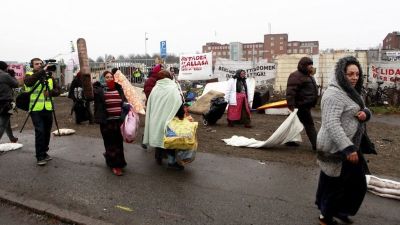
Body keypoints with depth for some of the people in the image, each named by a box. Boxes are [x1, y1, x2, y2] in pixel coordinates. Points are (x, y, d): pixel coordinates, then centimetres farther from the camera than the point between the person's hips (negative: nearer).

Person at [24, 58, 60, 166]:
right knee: (40, 132, -11)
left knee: (47, 132, 10)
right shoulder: (29, 75, 1)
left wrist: (50, 92, -11)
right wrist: (42, 71, -27)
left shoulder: (50, 76, 12)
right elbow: (28, 82, -24)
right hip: (35, 109, -4)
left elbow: (58, 90, 10)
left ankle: (44, 153, 26)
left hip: (48, 109, 4)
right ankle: (40, 157, -3)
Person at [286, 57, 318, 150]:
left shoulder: (307, 76, 19)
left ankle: (290, 140, 25)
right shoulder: (296, 76, -15)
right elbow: (291, 91, -25)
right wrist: (291, 105, -31)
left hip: (306, 105, 11)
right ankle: (316, 144, -4)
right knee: (309, 124, -8)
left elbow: (311, 90, 29)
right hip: (301, 105, -11)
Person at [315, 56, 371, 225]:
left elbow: (363, 110, 20)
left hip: (347, 145, 10)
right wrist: (348, 148, -36)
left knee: (356, 182, 20)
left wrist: (365, 113, -6)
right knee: (336, 184, 4)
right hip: (336, 148, -10)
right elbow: (332, 124, -31)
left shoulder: (351, 91, 12)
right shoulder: (335, 94, -22)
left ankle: (339, 210, 37)